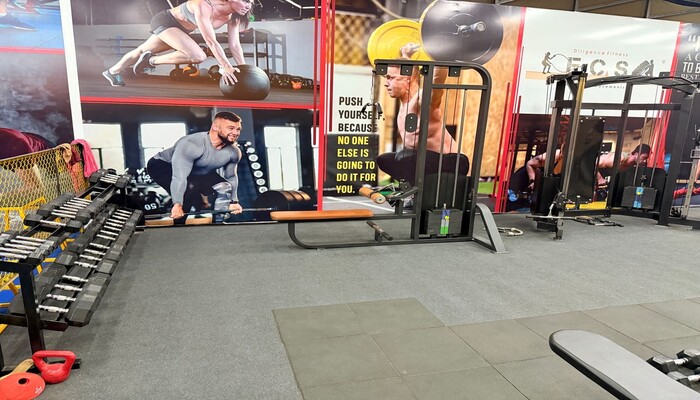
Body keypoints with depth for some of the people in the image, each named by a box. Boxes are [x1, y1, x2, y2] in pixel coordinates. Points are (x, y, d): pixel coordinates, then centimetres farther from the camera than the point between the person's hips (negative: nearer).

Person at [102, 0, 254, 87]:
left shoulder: (233, 16, -14)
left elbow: (235, 45, -12)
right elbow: (210, 40, -41)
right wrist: (226, 67, -46)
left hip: (180, 29, 8)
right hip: (164, 20, -8)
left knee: (143, 51, 23)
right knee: (198, 56, -28)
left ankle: (112, 72, 45)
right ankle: (151, 61, -7)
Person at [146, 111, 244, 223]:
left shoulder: (234, 152, -15)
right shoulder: (192, 144, -37)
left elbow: (231, 177, 1)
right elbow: (179, 177, -44)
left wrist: (234, 201, -3)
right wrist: (177, 205, -50)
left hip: (197, 173, 7)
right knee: (190, 187, -34)